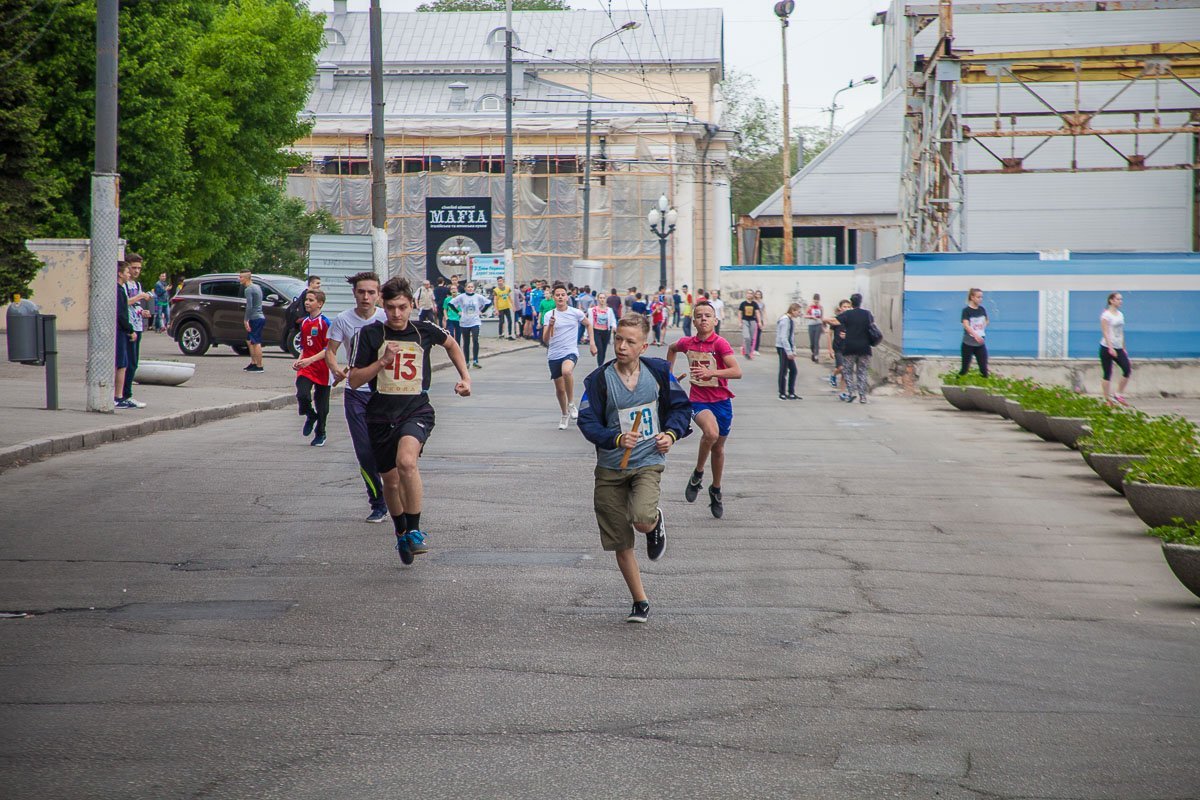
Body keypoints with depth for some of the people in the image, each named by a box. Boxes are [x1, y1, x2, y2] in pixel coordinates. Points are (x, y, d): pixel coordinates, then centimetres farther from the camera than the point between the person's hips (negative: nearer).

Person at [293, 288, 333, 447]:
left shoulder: (325, 323, -11)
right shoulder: (304, 322, 9)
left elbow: (329, 349, -15)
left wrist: (310, 360, -23)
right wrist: (299, 361, 4)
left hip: (322, 369, -4)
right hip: (305, 368, 4)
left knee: (321, 403, 6)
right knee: (302, 395, -18)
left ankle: (320, 433, 26)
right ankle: (310, 416, 14)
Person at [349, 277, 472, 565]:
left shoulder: (426, 331, 2)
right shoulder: (370, 334, -2)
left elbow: (451, 344, 26)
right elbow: (354, 380, -3)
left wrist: (465, 377, 19)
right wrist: (382, 362, -16)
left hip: (416, 411, -2)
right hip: (381, 414, 2)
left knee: (406, 461, -30)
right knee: (391, 481, 12)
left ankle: (415, 530, -19)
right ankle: (401, 534, 37)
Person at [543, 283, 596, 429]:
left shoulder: (576, 313, 0)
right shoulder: (549, 315, 0)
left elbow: (588, 324, 19)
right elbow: (545, 339, -8)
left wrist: (592, 343, 11)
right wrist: (550, 325, -26)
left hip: (570, 351, -2)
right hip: (554, 355, 2)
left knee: (566, 371, -36)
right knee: (559, 389, 8)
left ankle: (571, 404, -17)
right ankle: (565, 415, 32)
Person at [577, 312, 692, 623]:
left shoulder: (658, 371, -3)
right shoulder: (599, 379, -8)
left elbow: (681, 406, 10)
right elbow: (587, 421, -10)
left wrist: (672, 433, -8)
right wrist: (617, 439, -26)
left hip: (648, 462, -1)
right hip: (610, 468, 1)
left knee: (642, 520, -29)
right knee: (620, 543, 6)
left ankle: (656, 522, 10)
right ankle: (640, 602, 24)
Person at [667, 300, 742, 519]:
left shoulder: (720, 344, -13)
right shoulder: (687, 343, -2)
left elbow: (737, 371, -23)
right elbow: (672, 348, 23)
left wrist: (711, 372, -33)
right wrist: (670, 373, 20)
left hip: (721, 400, 0)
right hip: (698, 400, 0)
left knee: (718, 447, 13)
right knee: (711, 432, -31)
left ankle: (716, 490, 35)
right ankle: (697, 474, -10)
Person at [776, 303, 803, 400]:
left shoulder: (791, 320, 12)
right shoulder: (785, 320, -16)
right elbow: (783, 337, -20)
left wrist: (793, 351, 15)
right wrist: (789, 351, -20)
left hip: (788, 349, 9)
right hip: (782, 348, -9)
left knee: (793, 370, 10)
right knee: (784, 371, -2)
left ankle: (791, 393, 16)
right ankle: (782, 393, 6)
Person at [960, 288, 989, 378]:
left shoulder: (982, 309, 4)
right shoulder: (966, 310, -12)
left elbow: (985, 322, 24)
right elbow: (966, 325, -26)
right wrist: (975, 335, -42)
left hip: (980, 343, 4)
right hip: (968, 343, -4)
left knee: (984, 367, 0)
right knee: (965, 368, 2)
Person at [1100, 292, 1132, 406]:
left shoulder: (1120, 314, 13)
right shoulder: (1106, 315, -8)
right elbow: (1105, 333, -14)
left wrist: (1123, 349, 19)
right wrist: (1111, 348, -23)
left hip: (1118, 348, 7)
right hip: (1107, 348, -7)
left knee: (1127, 369, -7)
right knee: (1108, 374, -3)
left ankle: (1119, 395, 4)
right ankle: (1107, 399, 4)